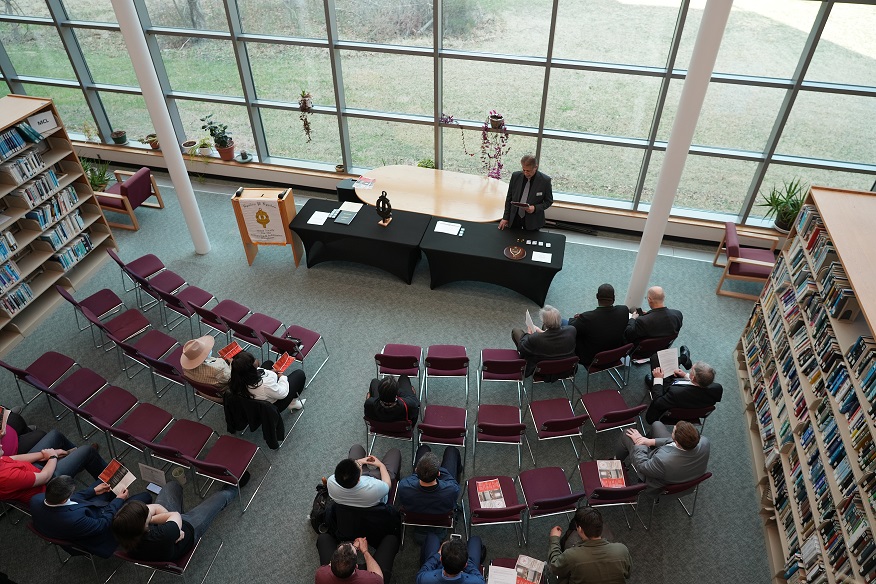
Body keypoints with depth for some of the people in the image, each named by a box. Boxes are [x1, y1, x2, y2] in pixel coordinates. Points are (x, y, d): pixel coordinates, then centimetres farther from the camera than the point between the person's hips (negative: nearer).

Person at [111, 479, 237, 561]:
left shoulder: (126, 535, -32)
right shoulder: (162, 536, -51)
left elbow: (155, 507, -22)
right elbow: (176, 516, -31)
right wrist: (152, 520, -26)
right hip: (187, 527, -5)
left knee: (172, 485, 22)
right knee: (221, 496, 10)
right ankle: (233, 489, 48)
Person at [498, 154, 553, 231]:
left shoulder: (545, 180, -14)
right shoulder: (516, 176, -6)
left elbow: (549, 201, -2)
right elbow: (509, 198, 3)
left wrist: (535, 208, -20)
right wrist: (505, 217, 2)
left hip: (532, 221, -2)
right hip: (514, 218, 2)